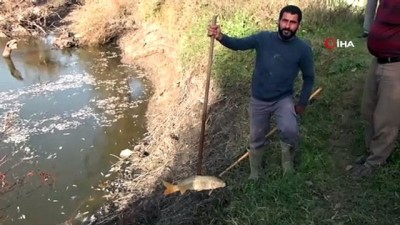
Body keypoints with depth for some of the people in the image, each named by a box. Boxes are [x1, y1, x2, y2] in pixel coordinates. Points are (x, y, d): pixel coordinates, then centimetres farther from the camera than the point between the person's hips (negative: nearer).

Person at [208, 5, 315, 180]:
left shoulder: (303, 49, -9)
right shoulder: (263, 38, -8)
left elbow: (308, 78, 2)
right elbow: (238, 44, -16)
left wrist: (303, 103, 2)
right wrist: (220, 37, -35)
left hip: (283, 99, -1)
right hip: (259, 100, 2)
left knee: (290, 130, -27)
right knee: (257, 139, 14)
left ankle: (287, 156, 8)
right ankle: (254, 174, 38)